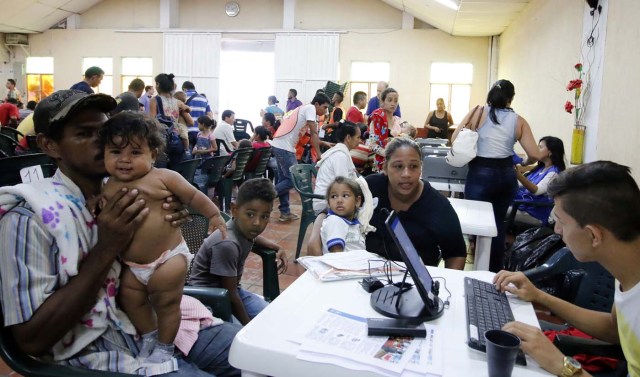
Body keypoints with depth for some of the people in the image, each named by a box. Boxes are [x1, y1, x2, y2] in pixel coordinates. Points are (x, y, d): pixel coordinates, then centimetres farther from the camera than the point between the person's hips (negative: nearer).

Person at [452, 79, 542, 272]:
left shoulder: (479, 112, 0)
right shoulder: (518, 121, 5)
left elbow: (455, 139, -3)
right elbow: (535, 155, 0)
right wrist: (524, 162, 22)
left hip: (481, 174, -3)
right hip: (507, 175, 3)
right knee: (498, 223, 15)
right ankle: (495, 271, 24)